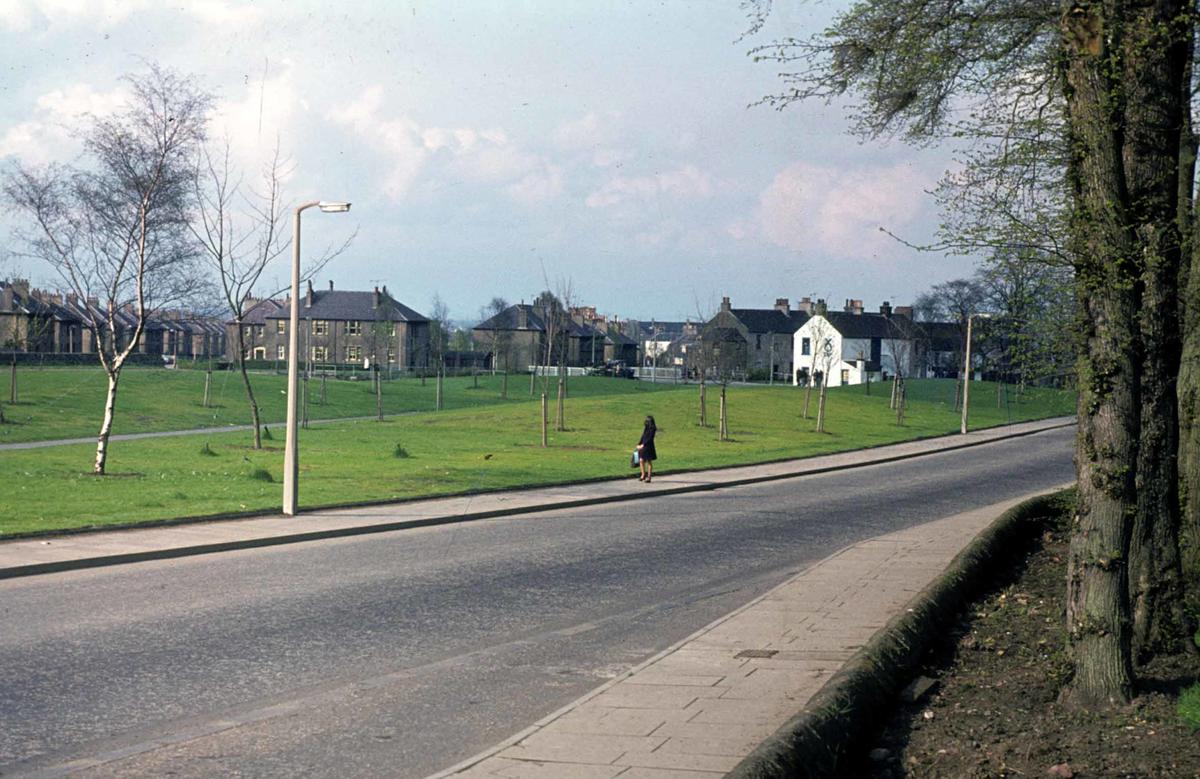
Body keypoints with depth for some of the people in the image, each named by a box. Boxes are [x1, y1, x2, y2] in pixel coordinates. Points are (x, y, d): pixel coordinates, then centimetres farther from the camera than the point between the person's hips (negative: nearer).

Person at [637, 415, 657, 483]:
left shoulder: (652, 429, -10)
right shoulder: (645, 428, 13)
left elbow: (650, 438, -17)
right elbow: (643, 437, 14)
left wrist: (643, 445, -18)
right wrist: (638, 444, 3)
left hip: (649, 447, -7)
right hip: (643, 447, 7)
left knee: (649, 462, 0)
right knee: (641, 461, 3)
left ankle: (648, 477, 4)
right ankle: (643, 475, 17)